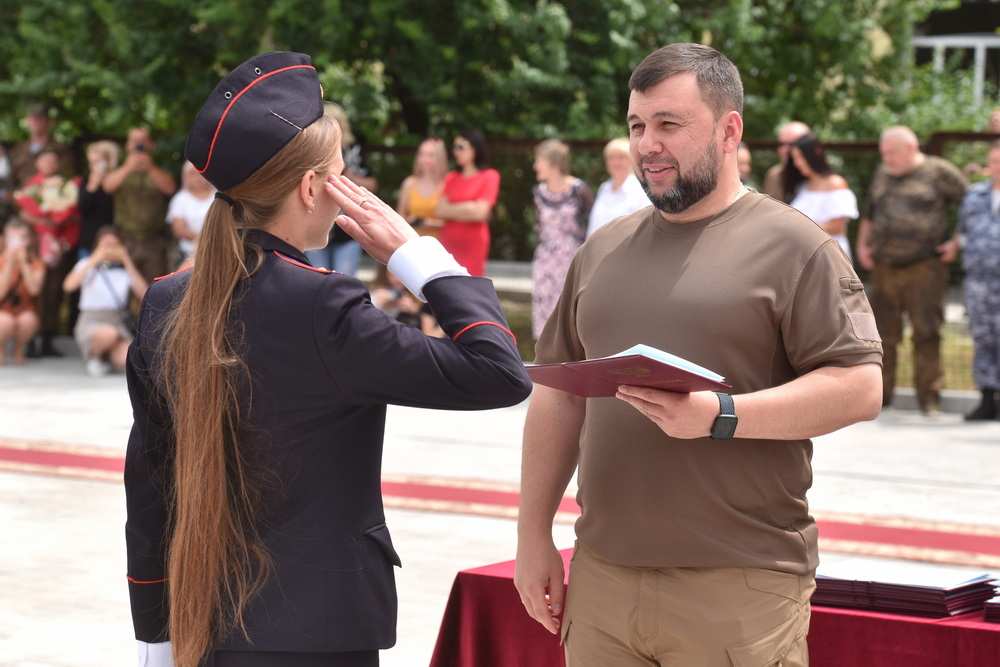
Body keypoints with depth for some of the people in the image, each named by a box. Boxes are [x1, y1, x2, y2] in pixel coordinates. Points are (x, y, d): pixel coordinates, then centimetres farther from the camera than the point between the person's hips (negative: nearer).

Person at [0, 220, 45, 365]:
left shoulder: (36, 263, -5)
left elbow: (34, 289, -24)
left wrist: (23, 262, -27)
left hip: (25, 310, 1)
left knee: (28, 319, -34)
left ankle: (19, 350, 0)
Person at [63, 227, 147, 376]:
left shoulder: (125, 270, 12)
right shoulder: (87, 265, 8)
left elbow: (143, 294, -5)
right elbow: (69, 286, -13)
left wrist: (127, 262, -5)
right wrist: (94, 260, -11)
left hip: (119, 323, 2)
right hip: (91, 322, -2)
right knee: (109, 333, -40)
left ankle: (108, 355, 7)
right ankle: (94, 357, -5)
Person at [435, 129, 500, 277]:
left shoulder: (489, 176, -1)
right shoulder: (451, 178, 13)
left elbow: (480, 212, -9)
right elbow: (440, 211, 4)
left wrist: (452, 210, 2)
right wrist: (466, 208, -7)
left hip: (473, 243, -4)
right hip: (448, 241, 4)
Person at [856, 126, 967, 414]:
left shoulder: (939, 172, -2)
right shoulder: (883, 174, 15)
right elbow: (870, 214, 28)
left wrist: (958, 243, -4)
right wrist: (862, 245, 17)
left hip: (925, 268, -5)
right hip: (885, 269, 5)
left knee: (926, 332, -6)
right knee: (883, 331, 4)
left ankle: (928, 397, 0)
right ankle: (879, 393, 12)